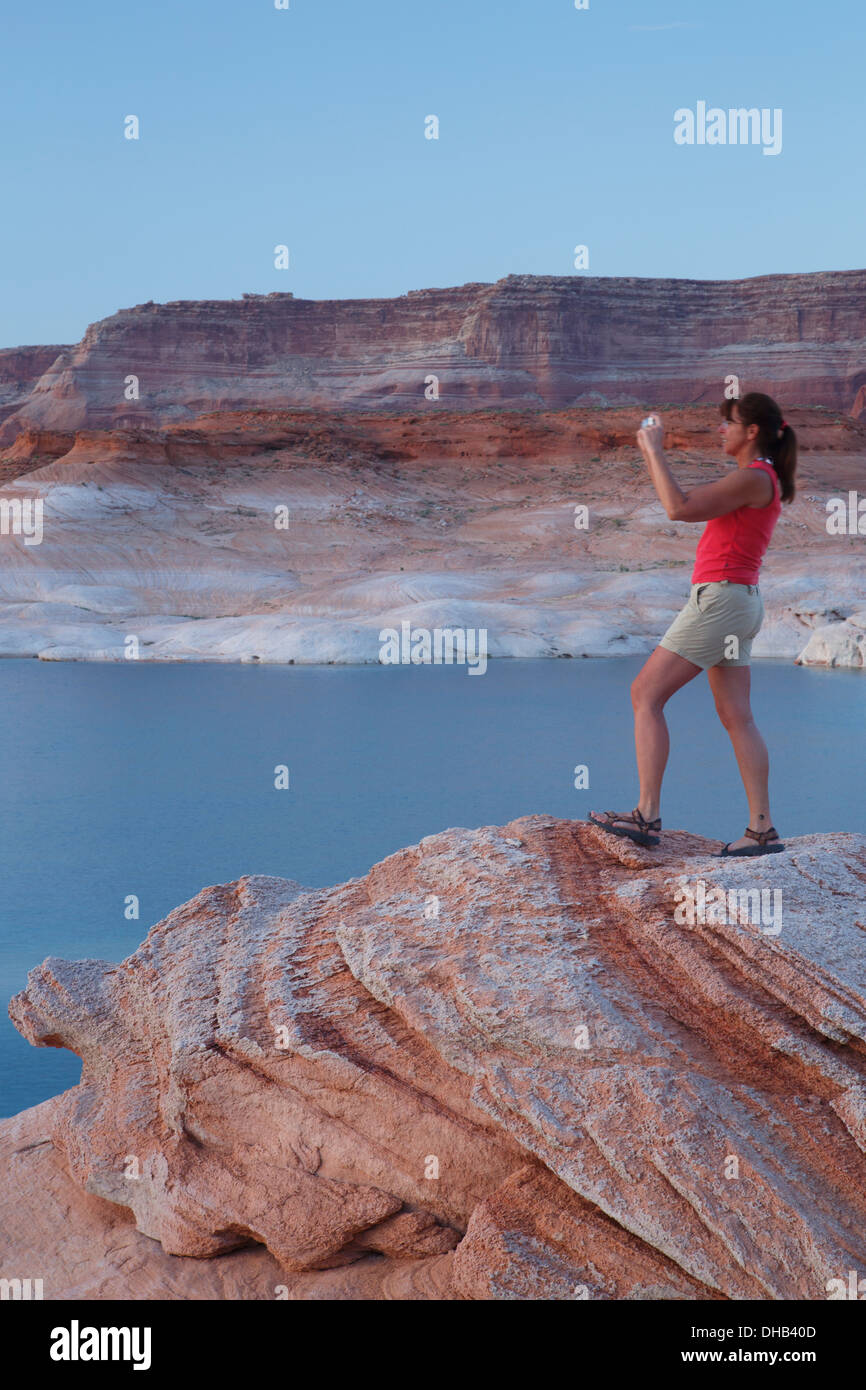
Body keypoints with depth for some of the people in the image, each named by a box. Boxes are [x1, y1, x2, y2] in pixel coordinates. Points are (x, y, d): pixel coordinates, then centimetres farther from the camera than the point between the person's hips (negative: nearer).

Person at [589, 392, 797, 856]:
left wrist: (655, 449, -14)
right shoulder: (756, 480, 18)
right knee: (737, 716, 6)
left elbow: (680, 509, -23)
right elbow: (691, 503, 23)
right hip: (738, 602, 10)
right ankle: (763, 829, 3)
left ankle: (647, 815, -11)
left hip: (720, 596, -10)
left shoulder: (754, 478, -14)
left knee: (646, 694, -7)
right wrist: (652, 456, 17)